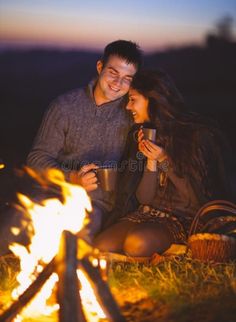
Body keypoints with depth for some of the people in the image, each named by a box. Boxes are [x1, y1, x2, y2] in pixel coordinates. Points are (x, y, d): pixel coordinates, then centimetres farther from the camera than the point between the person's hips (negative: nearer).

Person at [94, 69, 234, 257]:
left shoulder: (198, 134, -8)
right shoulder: (142, 134, 8)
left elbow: (199, 197, -7)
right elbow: (143, 198, 4)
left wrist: (165, 160, -15)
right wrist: (151, 161, -11)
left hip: (183, 219, -5)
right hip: (147, 213, 5)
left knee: (137, 243, -33)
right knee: (100, 247, -22)